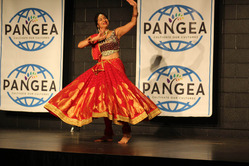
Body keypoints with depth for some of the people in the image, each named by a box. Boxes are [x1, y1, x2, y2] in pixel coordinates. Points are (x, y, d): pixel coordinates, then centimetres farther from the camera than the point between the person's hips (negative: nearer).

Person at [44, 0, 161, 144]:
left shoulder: (116, 32, 7)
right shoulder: (95, 37, 15)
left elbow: (133, 22, 3)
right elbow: (80, 45, 3)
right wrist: (96, 39, -5)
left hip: (115, 67, -4)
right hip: (102, 69, 4)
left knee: (116, 96, -17)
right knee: (104, 99, 2)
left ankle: (126, 132, -10)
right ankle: (108, 134, 8)